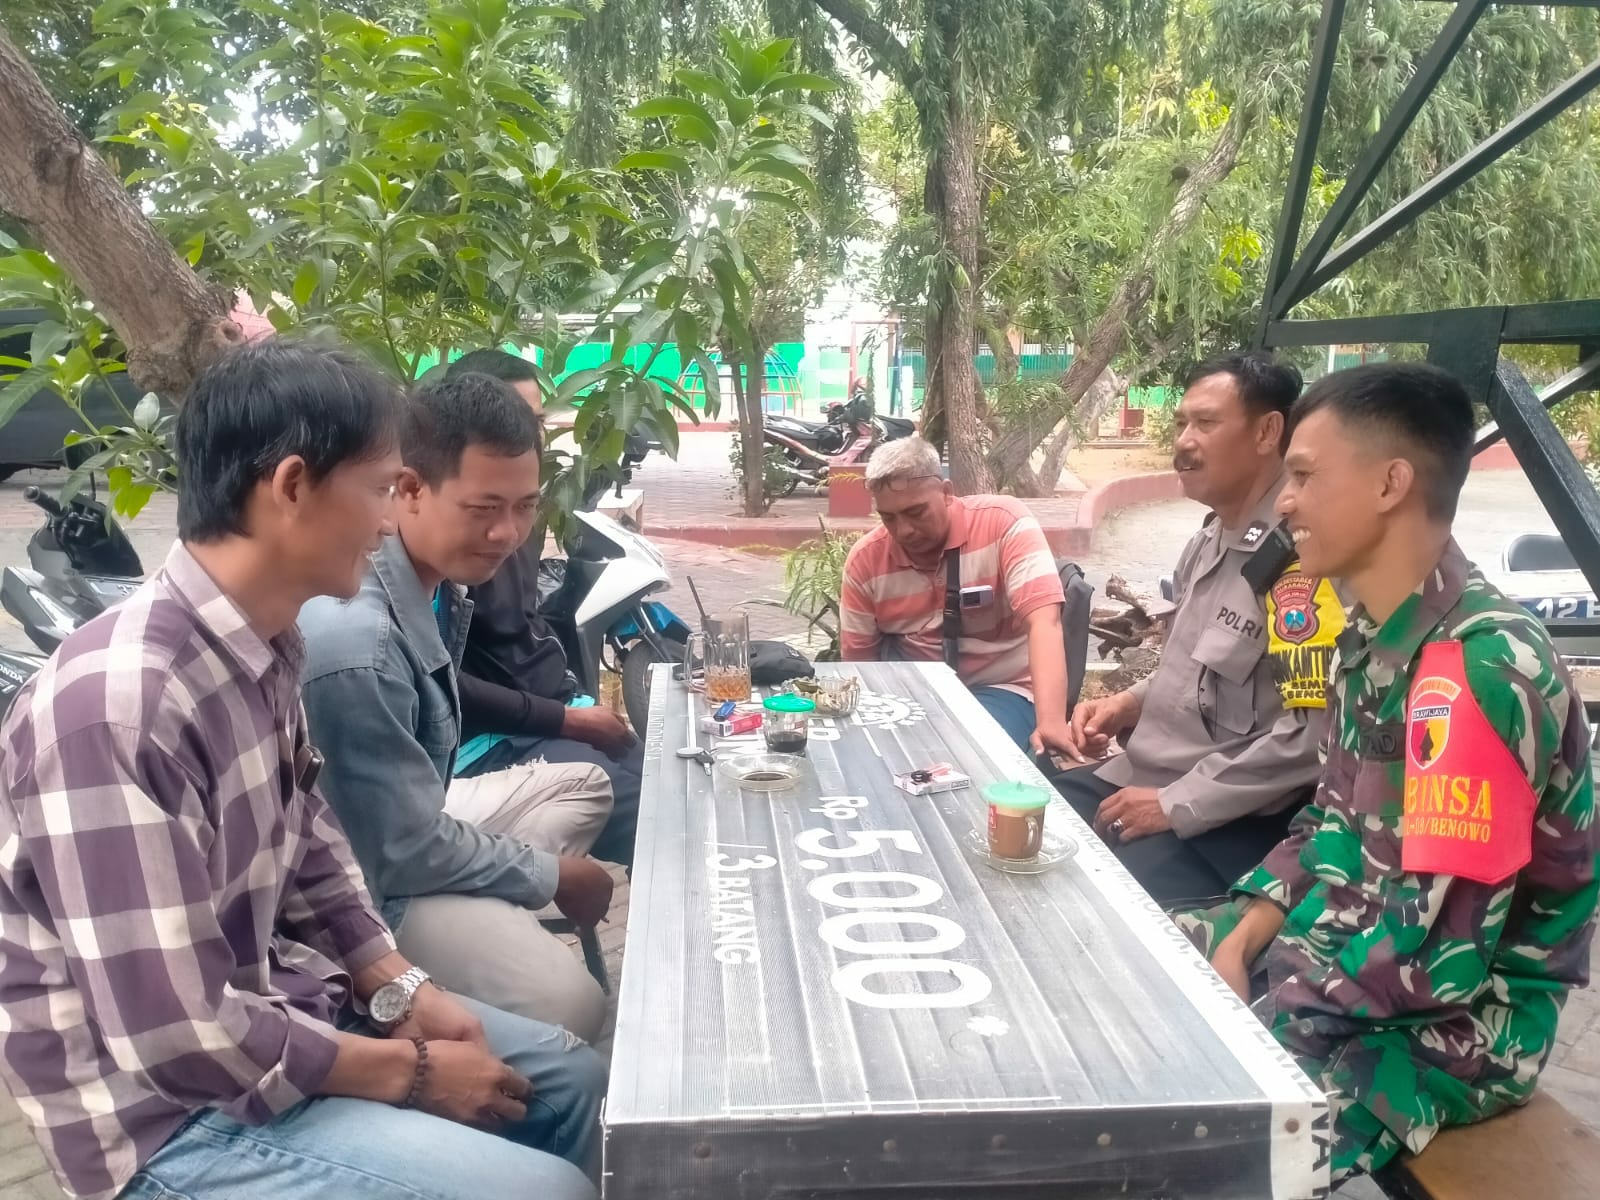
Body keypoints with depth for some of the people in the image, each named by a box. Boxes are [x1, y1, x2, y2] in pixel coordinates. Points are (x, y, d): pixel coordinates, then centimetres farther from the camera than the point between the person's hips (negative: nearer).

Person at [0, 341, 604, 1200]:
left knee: (571, 1076, 13)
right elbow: (176, 1037, -28)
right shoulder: (118, 703, -30)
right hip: (180, 1112, -8)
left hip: (271, 1005, 9)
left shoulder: (261, 645, -1)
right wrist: (411, 1071, -17)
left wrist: (407, 995, -1)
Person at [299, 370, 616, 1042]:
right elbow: (404, 852, -25)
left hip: (416, 810, 10)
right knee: (570, 1006, -24)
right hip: (376, 882, -9)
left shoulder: (434, 574, -8)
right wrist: (553, 876, -12)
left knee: (584, 788, 22)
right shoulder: (357, 641, -34)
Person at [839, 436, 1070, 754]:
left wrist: (1051, 722, -41)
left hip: (999, 689, -3)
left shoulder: (1004, 523, -16)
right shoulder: (864, 560, -4)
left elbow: (1044, 620, -27)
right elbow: (858, 660, 3)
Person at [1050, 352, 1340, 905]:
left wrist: (1175, 805, -20)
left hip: (1229, 823, -9)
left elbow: (1312, 732, -26)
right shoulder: (1210, 538, 10)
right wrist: (1131, 703, 5)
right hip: (1142, 773, 9)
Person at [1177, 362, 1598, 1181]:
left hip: (1455, 1026, -8)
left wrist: (1253, 1008, -19)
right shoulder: (1379, 635, 3)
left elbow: (1438, 955, -28)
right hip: (1343, 951, 9)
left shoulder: (1479, 669, -27)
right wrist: (1241, 941, -3)